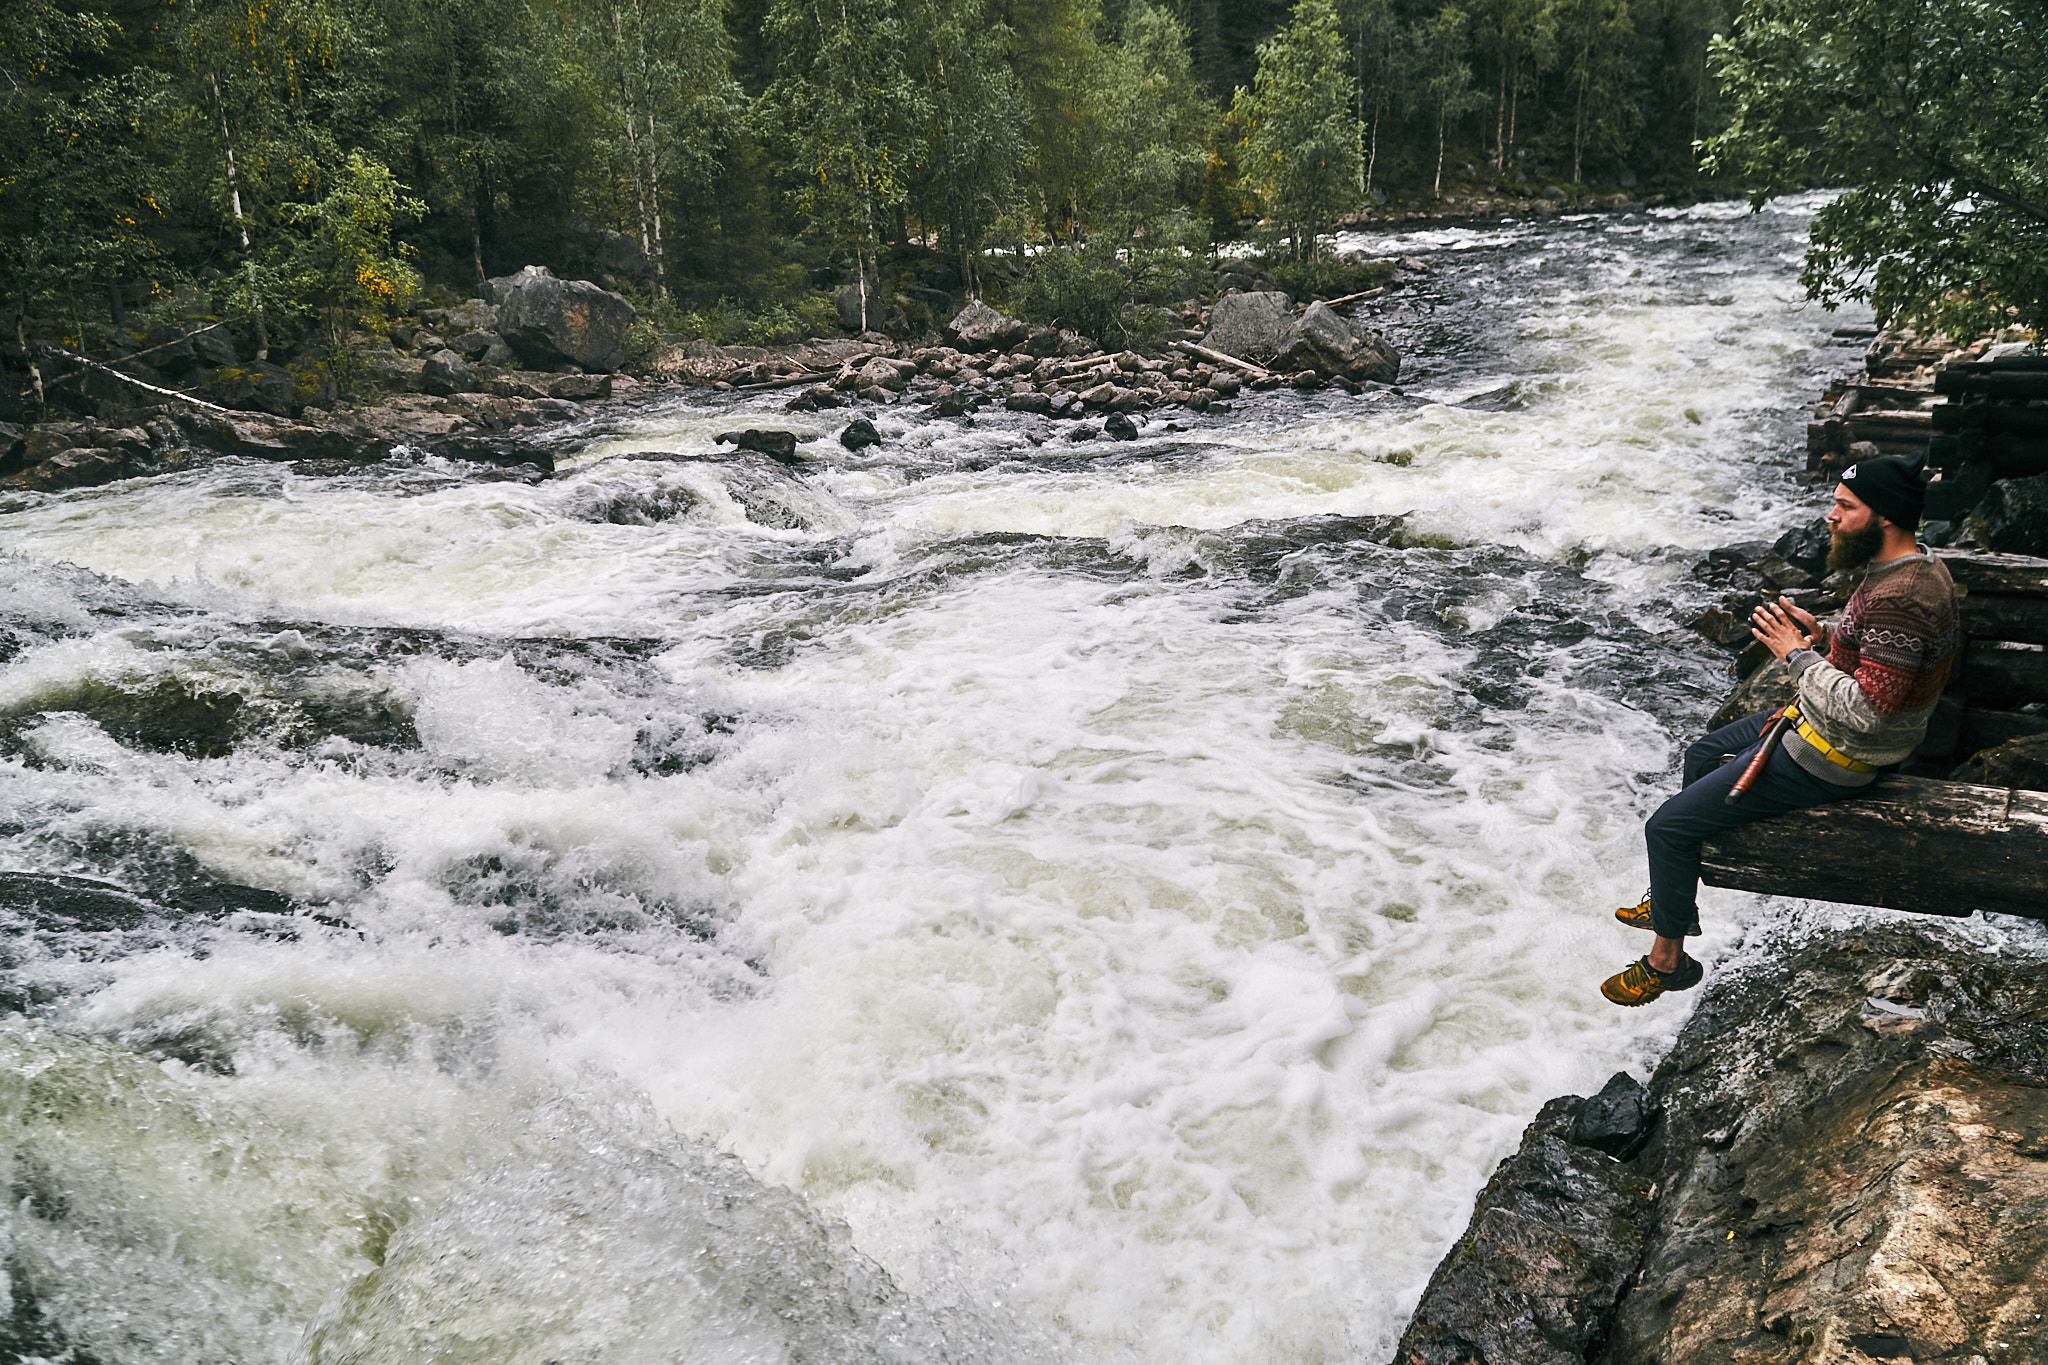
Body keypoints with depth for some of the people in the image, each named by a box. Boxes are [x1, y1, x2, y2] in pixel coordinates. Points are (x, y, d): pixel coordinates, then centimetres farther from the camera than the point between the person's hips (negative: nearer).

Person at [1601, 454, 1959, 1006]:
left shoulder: (1901, 598, -31)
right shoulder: (1909, 567, 2)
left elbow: (1867, 710, -33)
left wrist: (1798, 655, -24)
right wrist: (1822, 636, 1)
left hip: (1829, 758, -11)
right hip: (1821, 724, 11)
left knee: (1668, 826, -9)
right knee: (1703, 754, 27)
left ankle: (1666, 960, 11)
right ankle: (1678, 902, 39)